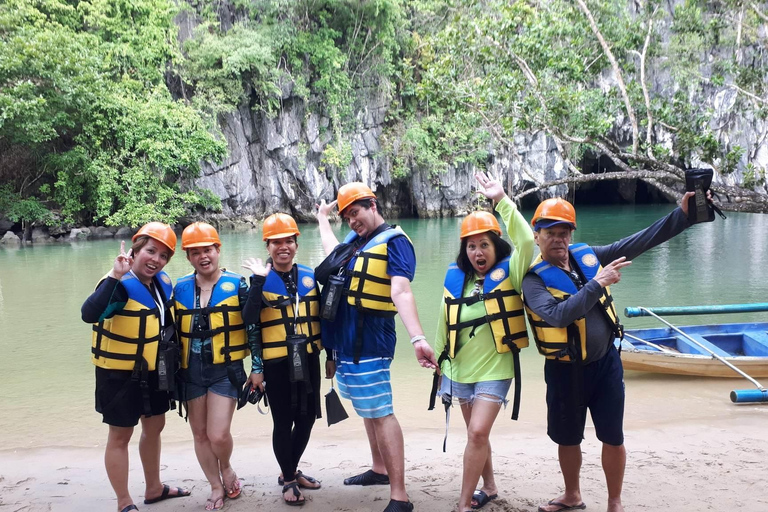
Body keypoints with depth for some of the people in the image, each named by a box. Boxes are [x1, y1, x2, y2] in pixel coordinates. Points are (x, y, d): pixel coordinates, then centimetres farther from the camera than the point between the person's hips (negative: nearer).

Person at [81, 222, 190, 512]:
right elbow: (89, 314, -44)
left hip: (153, 371, 8)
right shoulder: (120, 286, -25)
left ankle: (154, 488, 39)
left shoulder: (162, 283, -1)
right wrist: (114, 277, -49)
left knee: (154, 426, 20)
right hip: (120, 374, -8)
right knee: (120, 436, 4)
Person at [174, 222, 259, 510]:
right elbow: (173, 333, 12)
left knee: (218, 435, -10)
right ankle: (216, 487, 29)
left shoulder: (236, 285, -4)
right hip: (191, 372, 4)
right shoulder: (180, 289, 4)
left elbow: (252, 327, -2)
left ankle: (226, 469, 23)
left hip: (226, 370, -3)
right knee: (200, 433, 10)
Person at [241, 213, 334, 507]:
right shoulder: (260, 280, -5)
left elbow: (320, 319, 11)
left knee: (307, 418, 12)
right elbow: (250, 322, -18)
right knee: (283, 421, 4)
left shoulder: (309, 276, 6)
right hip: (276, 363, -4)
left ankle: (291, 471, 33)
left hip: (308, 360, 4)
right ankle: (289, 480, 23)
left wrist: (330, 356, 11)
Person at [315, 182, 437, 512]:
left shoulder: (394, 241, -13)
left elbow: (401, 292, -28)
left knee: (380, 413, -8)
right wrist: (323, 218, 43)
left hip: (369, 341, -9)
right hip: (346, 340, 9)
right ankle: (379, 470, 35)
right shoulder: (355, 240, 12)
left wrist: (417, 338, -40)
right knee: (368, 410, 19)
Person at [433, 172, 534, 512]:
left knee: (477, 433, -11)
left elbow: (526, 240, -26)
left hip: (495, 369, -4)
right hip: (461, 369, 4)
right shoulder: (455, 278, 2)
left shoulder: (508, 273, -8)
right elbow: (445, 324, 10)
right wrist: (440, 360, 15)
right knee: (476, 434, 16)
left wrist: (502, 199, -24)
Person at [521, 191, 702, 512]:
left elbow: (639, 242, -2)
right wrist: (596, 284, -33)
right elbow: (558, 315, -31)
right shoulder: (535, 279, -15)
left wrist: (682, 214, -10)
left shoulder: (587, 255, -2)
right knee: (568, 439, 15)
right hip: (565, 371, -2)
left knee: (613, 437, 8)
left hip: (605, 363, 3)